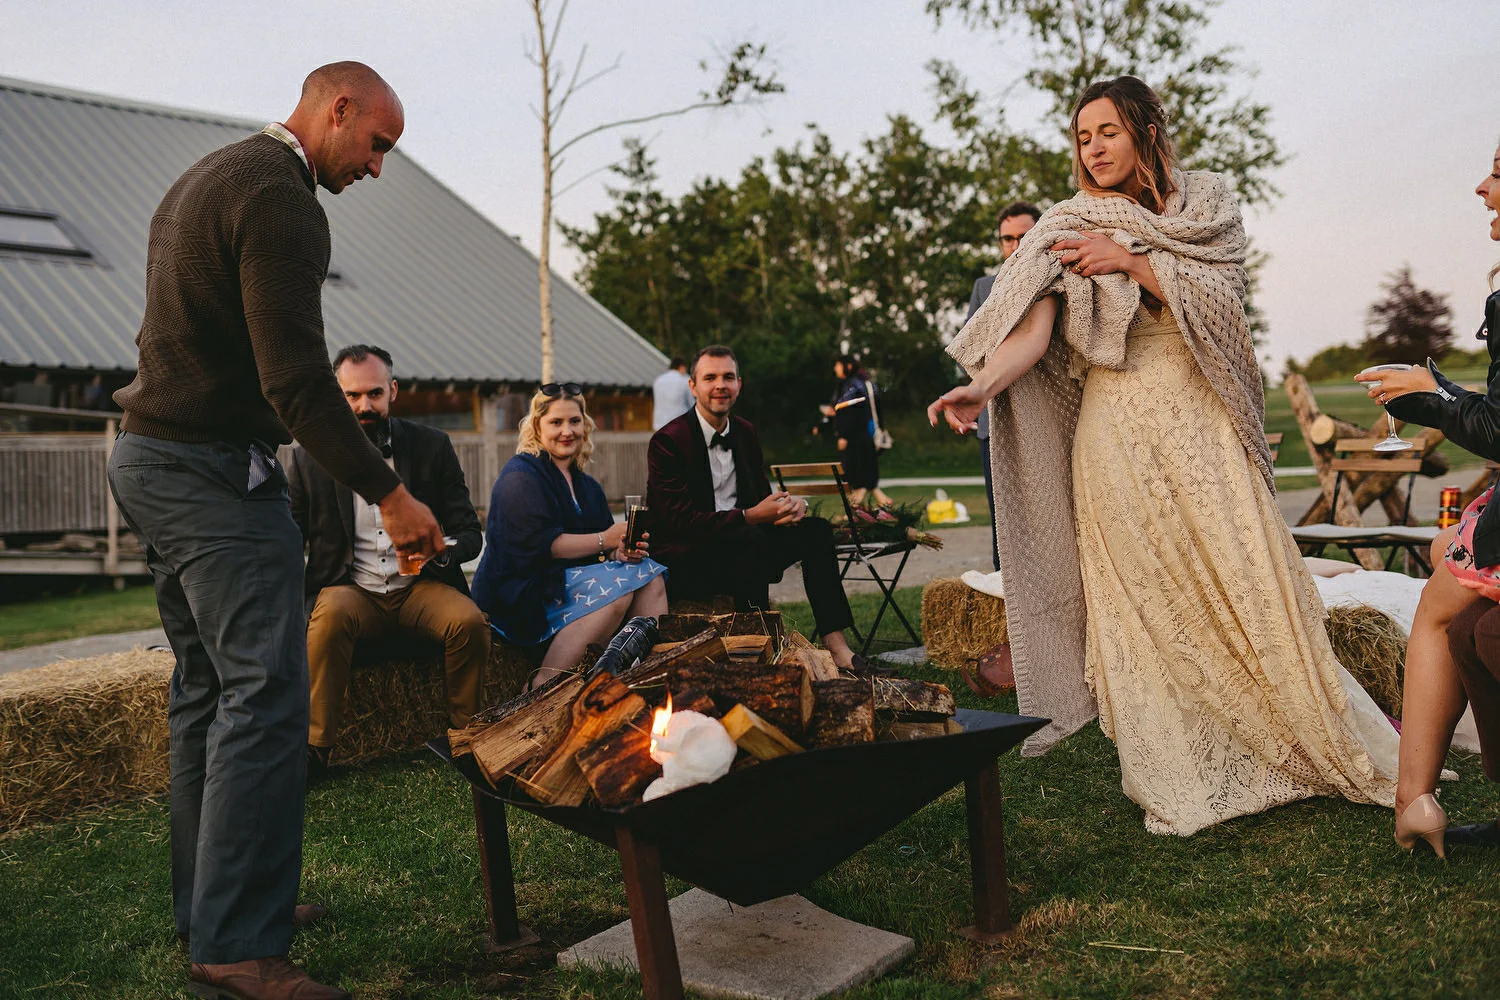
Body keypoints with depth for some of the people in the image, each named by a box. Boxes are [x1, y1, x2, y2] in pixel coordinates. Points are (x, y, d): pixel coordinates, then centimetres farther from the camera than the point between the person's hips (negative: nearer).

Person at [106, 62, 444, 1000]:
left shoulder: (206, 178, 20)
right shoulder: (279, 200, -14)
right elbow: (296, 377, -22)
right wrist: (387, 490, -19)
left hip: (150, 458, 11)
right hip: (216, 470, -11)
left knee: (209, 690, 14)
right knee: (267, 696, -11)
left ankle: (209, 904, 22)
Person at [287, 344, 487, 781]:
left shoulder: (432, 446, 4)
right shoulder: (308, 458, 3)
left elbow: (470, 533, 5)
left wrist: (438, 549, -20)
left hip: (419, 587, 1)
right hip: (351, 590, 0)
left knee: (470, 620, -28)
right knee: (330, 615, -34)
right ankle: (315, 748, -24)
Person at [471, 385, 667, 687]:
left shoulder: (587, 486, 19)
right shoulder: (521, 475, -6)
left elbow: (604, 551, 12)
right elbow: (537, 544, -18)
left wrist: (621, 551, -12)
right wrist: (604, 540, -17)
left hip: (573, 578, 8)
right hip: (518, 592, -8)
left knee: (650, 576, -11)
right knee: (616, 586, -27)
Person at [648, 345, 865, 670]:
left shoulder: (746, 432, 11)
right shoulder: (668, 441, -13)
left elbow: (762, 496, 14)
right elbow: (679, 521, -20)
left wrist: (790, 506, -11)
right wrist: (750, 517, -25)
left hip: (742, 550, 7)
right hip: (685, 563, -7)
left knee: (816, 529, -10)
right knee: (753, 539, -34)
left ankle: (836, 646, -16)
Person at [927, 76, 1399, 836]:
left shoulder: (1208, 204, 9)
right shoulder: (1067, 230, 4)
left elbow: (1220, 305, -3)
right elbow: (1032, 327, -11)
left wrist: (1135, 262, -13)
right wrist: (981, 387, -29)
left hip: (1202, 422, 1)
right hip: (1117, 428, -1)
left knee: (1246, 587, 3)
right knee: (1143, 606, -1)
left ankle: (1335, 751, 21)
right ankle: (1183, 781, 10)